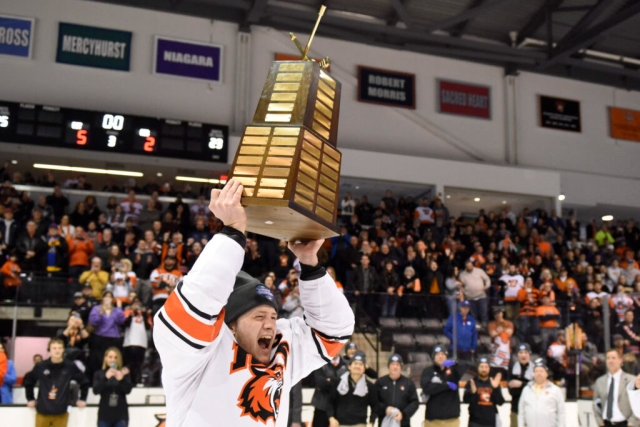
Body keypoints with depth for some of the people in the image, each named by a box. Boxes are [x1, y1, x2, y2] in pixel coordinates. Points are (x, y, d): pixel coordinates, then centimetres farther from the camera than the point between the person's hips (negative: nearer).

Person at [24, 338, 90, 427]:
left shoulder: (70, 367, -3)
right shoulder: (41, 366, -3)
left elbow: (84, 382, 9)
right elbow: (28, 382, 14)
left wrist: (82, 399, 10)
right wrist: (30, 399, 13)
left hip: (61, 412, 0)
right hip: (43, 411, 0)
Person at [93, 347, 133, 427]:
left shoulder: (124, 373, 4)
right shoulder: (99, 374, 4)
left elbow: (128, 390, -8)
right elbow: (96, 390, -10)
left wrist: (121, 379, -28)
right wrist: (106, 378, -26)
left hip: (121, 415, 0)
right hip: (105, 415, 0)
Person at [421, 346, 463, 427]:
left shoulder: (453, 370, 9)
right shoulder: (428, 372, 4)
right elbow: (427, 388, -14)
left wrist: (454, 364, -31)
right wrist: (446, 385, -15)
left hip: (451, 417, 1)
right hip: (433, 416, -1)